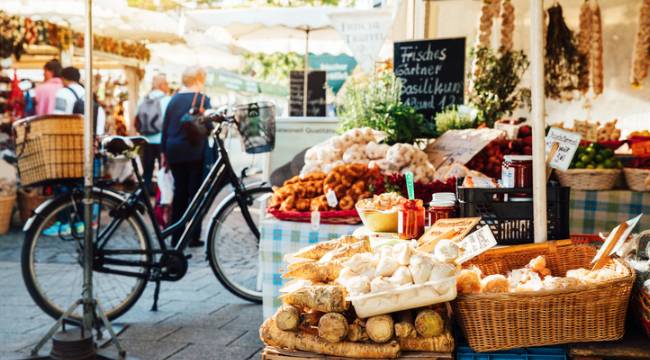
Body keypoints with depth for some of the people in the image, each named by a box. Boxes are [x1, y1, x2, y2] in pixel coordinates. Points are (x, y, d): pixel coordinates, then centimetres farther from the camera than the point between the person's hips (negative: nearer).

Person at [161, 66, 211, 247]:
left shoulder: (174, 99, 9)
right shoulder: (202, 99, -6)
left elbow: (165, 127, 10)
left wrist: (164, 152, 16)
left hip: (174, 151, 5)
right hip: (195, 151, -5)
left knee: (179, 192, 11)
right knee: (195, 192, 2)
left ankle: (176, 236, 13)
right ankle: (193, 236, 1)